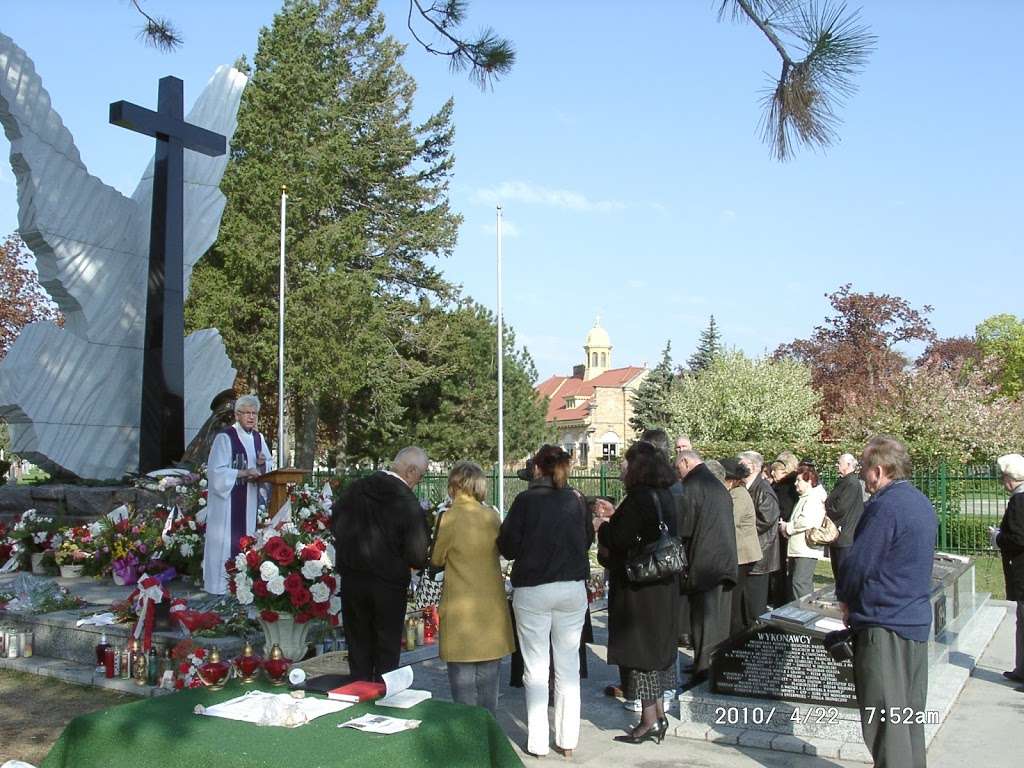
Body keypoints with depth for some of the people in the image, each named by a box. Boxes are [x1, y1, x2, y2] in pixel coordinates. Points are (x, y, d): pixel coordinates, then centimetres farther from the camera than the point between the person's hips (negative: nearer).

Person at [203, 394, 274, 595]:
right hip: (230, 500, -6)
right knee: (229, 541, -6)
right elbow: (216, 472, -15)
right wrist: (244, 473, -22)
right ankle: (222, 583, 3)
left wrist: (262, 464, -6)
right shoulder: (225, 437, -9)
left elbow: (270, 466, 17)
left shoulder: (259, 438, 11)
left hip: (252, 499, 6)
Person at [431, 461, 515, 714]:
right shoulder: (492, 515, -3)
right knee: (488, 680, 15)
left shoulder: (450, 517, -14)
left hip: (462, 608, -4)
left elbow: (437, 559, -3)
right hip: (492, 605, 4)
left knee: (463, 680, 6)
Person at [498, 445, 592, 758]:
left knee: (536, 669, 6)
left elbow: (507, 546, -8)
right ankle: (568, 739, 17)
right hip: (573, 588, 3)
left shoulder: (525, 500, -9)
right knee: (568, 665, 11)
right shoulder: (576, 500, -1)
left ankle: (538, 742, 11)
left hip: (532, 589, -2)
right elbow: (588, 539, 11)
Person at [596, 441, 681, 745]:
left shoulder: (638, 498, -20)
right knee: (658, 646, 17)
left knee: (640, 651, 1)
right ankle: (659, 714, 26)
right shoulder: (665, 495, 7)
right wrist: (613, 522, 14)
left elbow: (618, 540, -22)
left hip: (638, 588, -9)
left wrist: (603, 526, -3)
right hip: (664, 586, 9)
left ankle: (649, 720, 9)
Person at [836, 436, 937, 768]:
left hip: (883, 623, -9)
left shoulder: (885, 506, -19)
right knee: (910, 711, 16)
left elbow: (857, 562, -18)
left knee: (885, 717, -2)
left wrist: (844, 598, 1)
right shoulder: (922, 503, 10)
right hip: (917, 619, 9)